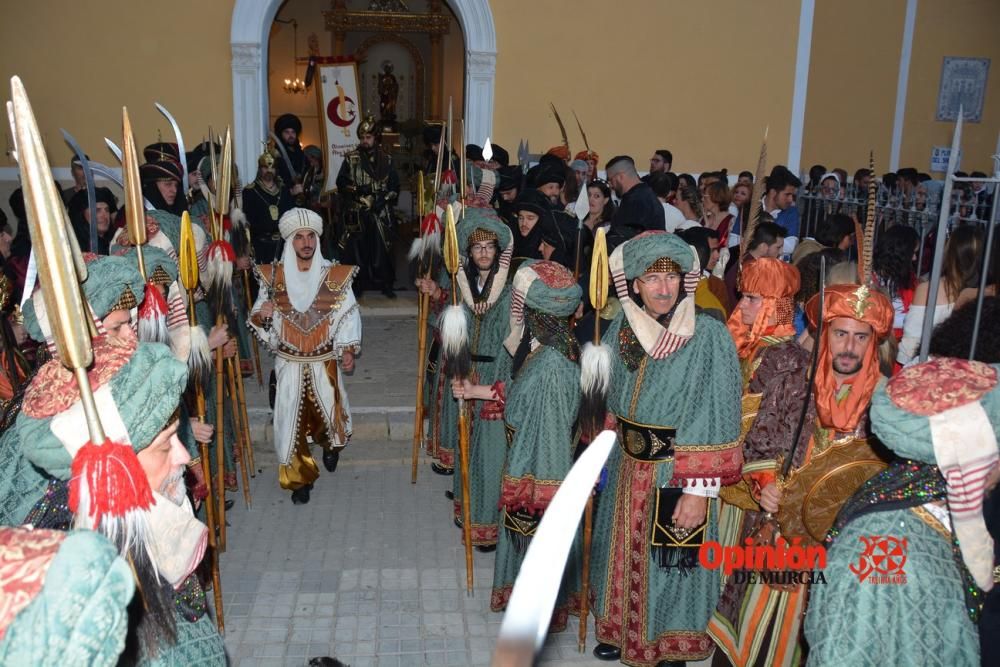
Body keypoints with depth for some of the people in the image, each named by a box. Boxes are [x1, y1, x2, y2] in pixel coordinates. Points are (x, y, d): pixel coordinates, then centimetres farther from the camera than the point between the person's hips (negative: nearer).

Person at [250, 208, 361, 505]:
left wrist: (348, 349, -16)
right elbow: (259, 317, 3)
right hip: (289, 363, 1)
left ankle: (330, 445, 47)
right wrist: (260, 315, -20)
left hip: (325, 361, 0)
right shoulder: (273, 275, -3)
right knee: (291, 418, 3)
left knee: (329, 411, 10)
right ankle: (300, 477, 22)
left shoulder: (335, 275, -6)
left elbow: (348, 315, -5)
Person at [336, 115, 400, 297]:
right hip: (356, 213, 0)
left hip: (381, 214, 1)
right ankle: (357, 284, 9)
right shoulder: (350, 159, 6)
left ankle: (385, 284, 9)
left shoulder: (386, 159, 9)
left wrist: (384, 199, -7)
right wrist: (356, 190, -14)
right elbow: (341, 183, 4)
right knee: (357, 248, -1)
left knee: (382, 248, -1)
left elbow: (394, 186, 8)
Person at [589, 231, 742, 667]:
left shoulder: (708, 336, -19)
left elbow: (716, 419, -18)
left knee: (669, 560, 10)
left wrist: (699, 490, -19)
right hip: (627, 467, 6)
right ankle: (623, 632, 44)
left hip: (675, 473, -5)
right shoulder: (623, 328, -3)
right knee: (625, 552, 21)